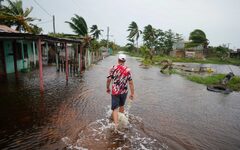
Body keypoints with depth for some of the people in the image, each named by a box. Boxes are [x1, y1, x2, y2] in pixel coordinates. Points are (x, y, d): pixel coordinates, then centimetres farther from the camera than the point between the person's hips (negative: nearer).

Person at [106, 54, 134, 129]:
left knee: (115, 108, 3)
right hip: (124, 92, 2)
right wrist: (132, 93, -2)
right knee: (121, 106, 25)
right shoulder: (127, 70, -5)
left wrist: (108, 88, 10)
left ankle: (116, 125, -9)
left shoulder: (113, 68, -6)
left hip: (115, 92, -2)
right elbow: (131, 82, -8)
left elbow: (108, 79, -6)